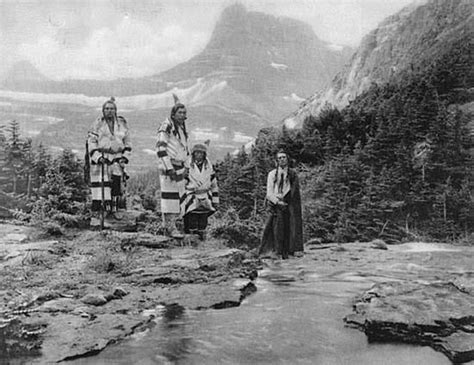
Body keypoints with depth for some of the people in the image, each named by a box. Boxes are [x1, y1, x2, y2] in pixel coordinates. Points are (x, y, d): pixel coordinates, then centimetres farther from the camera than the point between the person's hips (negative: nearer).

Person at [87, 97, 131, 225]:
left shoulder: (122, 124, 11)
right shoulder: (97, 124, 1)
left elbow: (127, 143, 16)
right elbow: (91, 142, -2)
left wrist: (124, 158, 4)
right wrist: (98, 157, -14)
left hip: (117, 158, 4)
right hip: (100, 158, -3)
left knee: (117, 185, 3)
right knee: (98, 185, -8)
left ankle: (113, 210, 19)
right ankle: (95, 214, -6)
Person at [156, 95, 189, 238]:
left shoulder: (182, 128, 18)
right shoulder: (167, 126, -10)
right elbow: (160, 148, -17)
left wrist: (186, 166, 18)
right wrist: (169, 168, -21)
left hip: (179, 168, 8)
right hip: (168, 167, -8)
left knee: (179, 196, 9)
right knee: (170, 196, -8)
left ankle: (173, 222, 18)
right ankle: (171, 227, -5)